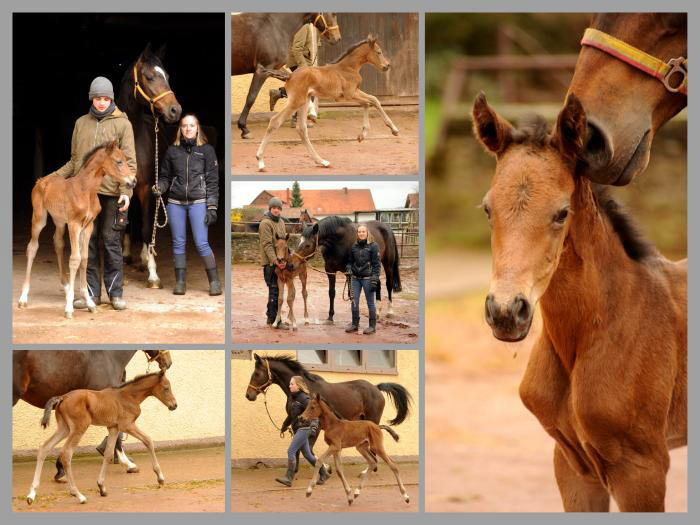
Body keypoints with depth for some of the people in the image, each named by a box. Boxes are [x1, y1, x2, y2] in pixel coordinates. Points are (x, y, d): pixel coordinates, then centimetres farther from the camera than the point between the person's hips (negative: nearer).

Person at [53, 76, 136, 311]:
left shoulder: (122, 123, 2)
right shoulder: (81, 123, 14)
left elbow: (129, 161, -3)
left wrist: (126, 191, -13)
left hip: (111, 193, -4)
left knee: (111, 241, -1)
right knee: (87, 241, 4)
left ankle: (115, 292, 6)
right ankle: (91, 292, 10)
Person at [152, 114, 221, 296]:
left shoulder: (206, 150, 2)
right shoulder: (172, 150, 9)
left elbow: (212, 181, 0)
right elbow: (165, 176, 15)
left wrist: (212, 207, -7)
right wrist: (159, 187, -7)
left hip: (198, 202, -3)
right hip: (175, 203, 3)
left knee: (202, 243, -9)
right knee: (178, 243, 5)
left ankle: (214, 281, 1)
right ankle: (180, 282, 11)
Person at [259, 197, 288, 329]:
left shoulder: (281, 222, 15)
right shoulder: (266, 223, -13)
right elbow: (267, 245, -20)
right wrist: (275, 261, -28)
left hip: (280, 261, 9)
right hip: (270, 263, -9)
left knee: (277, 290, 13)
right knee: (274, 290, -7)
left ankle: (271, 318, 22)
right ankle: (274, 320, -4)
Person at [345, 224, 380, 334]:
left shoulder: (373, 246, -6)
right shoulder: (354, 246, 8)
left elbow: (376, 264, -8)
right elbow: (350, 261, 18)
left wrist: (374, 280, -14)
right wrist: (348, 269, -3)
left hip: (367, 278, -5)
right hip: (355, 278, 5)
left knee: (370, 302, 3)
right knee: (354, 301, 7)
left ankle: (372, 326, 11)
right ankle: (355, 324, 19)